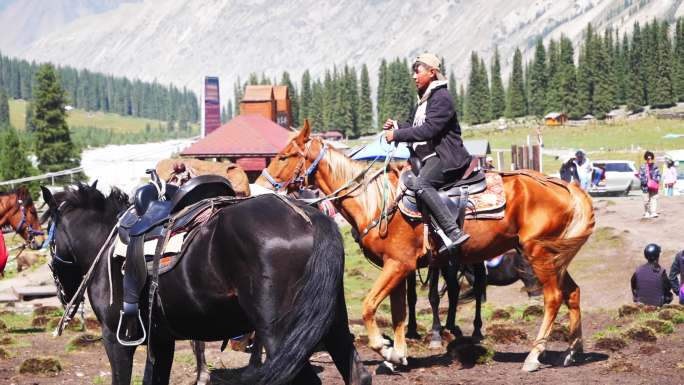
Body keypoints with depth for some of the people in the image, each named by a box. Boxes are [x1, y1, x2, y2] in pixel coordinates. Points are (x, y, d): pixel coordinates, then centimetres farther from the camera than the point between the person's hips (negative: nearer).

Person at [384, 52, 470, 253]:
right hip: (428, 157, 11)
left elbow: (429, 130, -22)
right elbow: (413, 125, 26)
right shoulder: (424, 99, 20)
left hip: (445, 157, -11)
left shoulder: (441, 98, -12)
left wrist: (397, 135, -20)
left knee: (421, 184, -33)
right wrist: (396, 126, 5)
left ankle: (454, 232, -40)